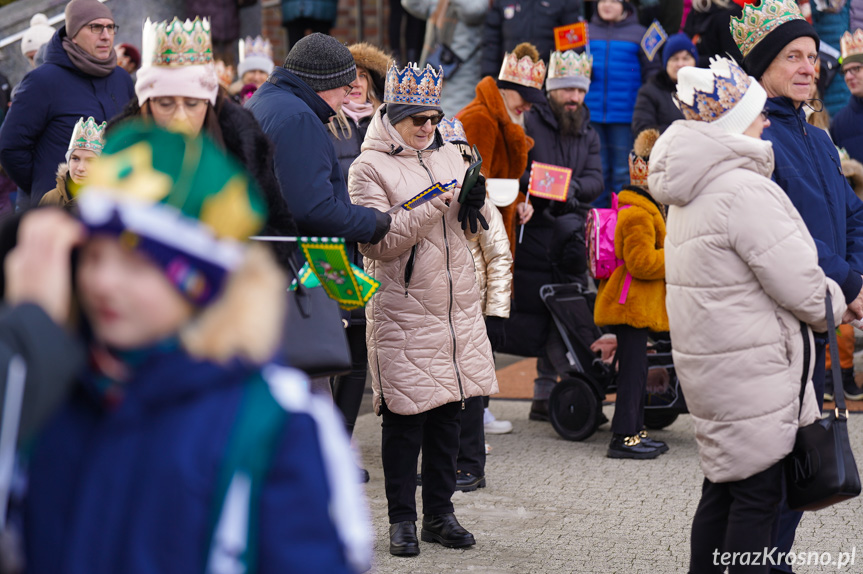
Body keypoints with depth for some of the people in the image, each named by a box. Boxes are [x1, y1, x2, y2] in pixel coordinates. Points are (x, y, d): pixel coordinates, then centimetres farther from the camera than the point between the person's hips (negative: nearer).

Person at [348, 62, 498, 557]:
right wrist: (435, 205, -21)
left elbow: (473, 228, 13)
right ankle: (402, 520, 9)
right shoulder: (370, 167, -5)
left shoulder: (449, 156, 11)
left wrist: (474, 200, -9)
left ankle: (440, 514, 20)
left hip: (457, 306, 5)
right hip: (403, 308, -5)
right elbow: (379, 241, -14)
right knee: (404, 415, -2)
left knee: (448, 410, 9)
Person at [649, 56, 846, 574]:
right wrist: (833, 304, 3)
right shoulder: (745, 191, -19)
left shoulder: (691, 192, 13)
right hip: (750, 372, -10)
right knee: (758, 493, -5)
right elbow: (801, 286, -19)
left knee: (723, 489, 16)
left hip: (708, 365, 10)